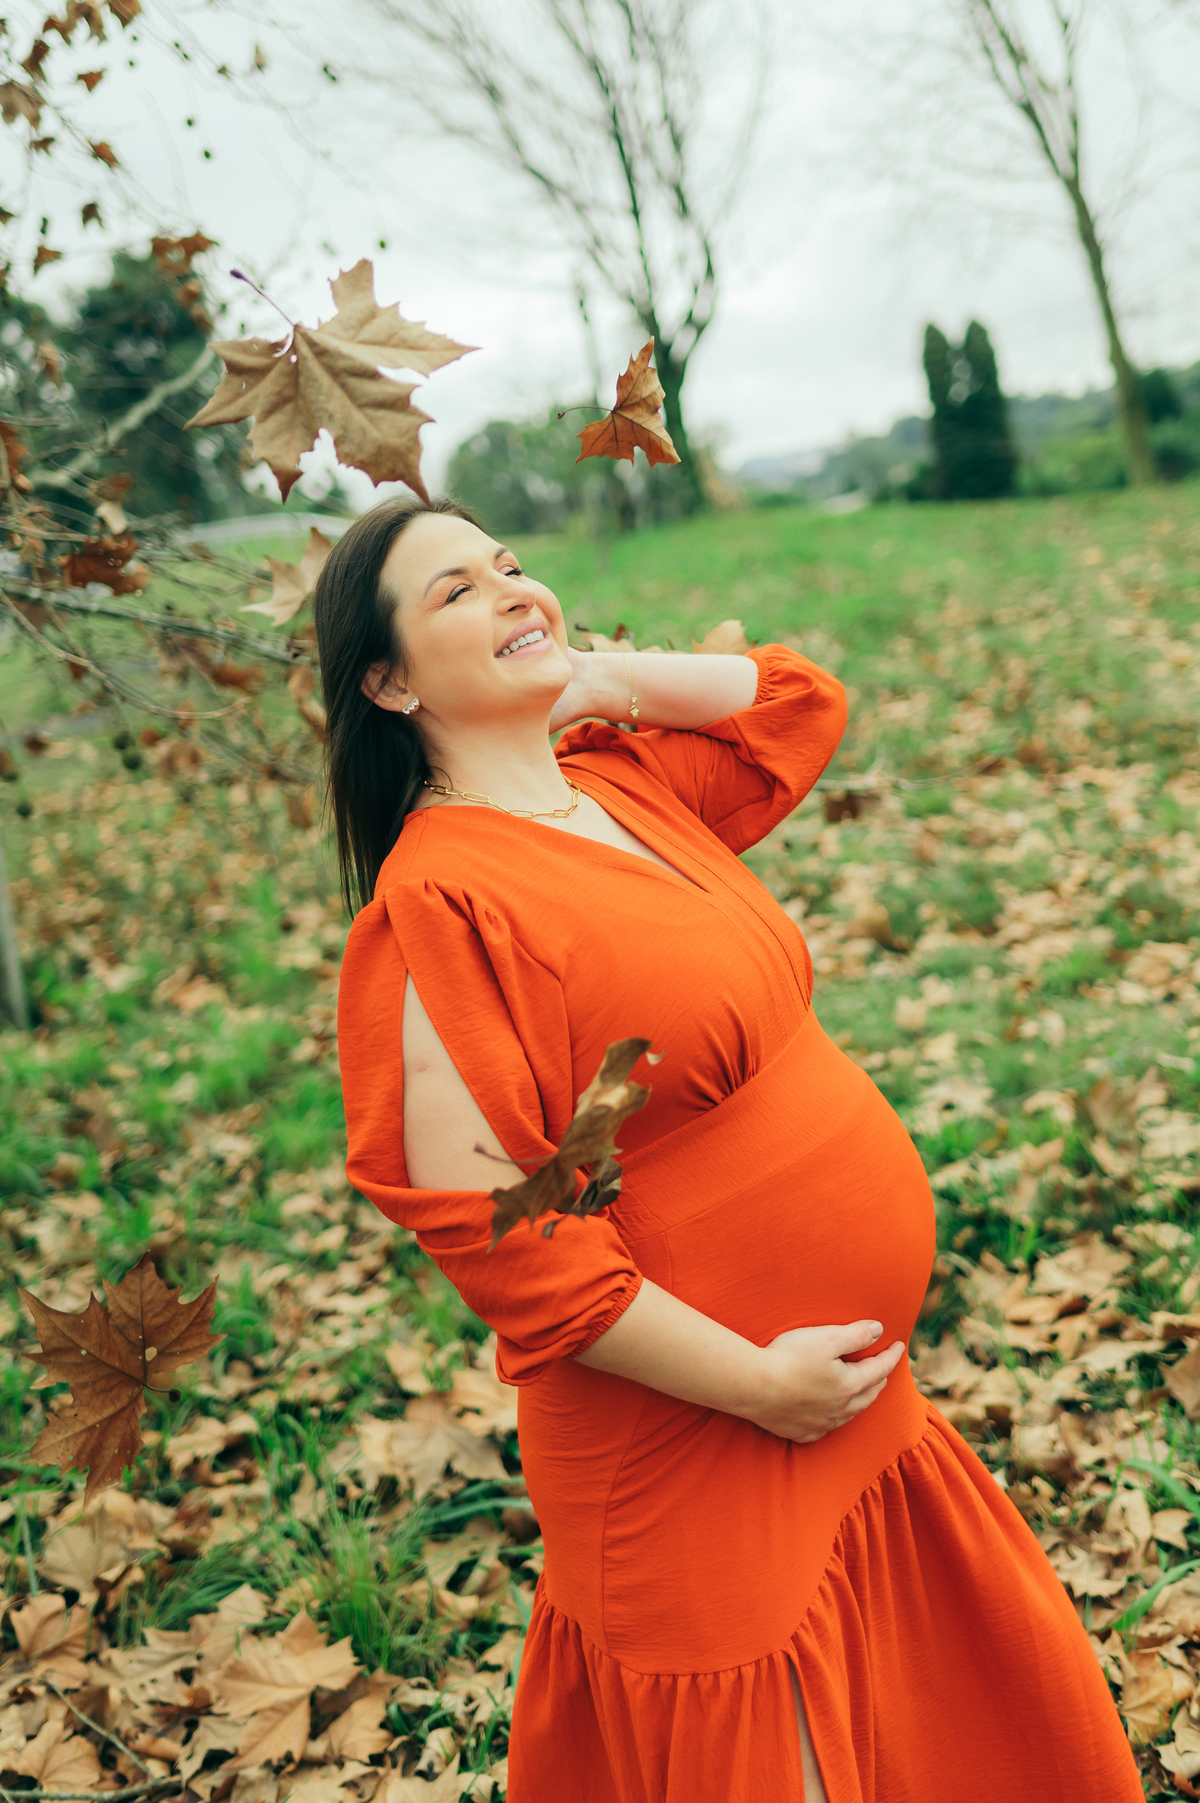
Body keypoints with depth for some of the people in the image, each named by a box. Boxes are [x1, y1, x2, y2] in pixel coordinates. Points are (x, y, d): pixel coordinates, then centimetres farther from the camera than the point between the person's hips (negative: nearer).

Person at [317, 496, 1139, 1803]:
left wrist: (606, 679, 1)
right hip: (697, 1445, -8)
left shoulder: (625, 783, 3)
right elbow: (477, 1220, -24)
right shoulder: (438, 900, -22)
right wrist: (748, 1378, -20)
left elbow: (801, 703, 15)